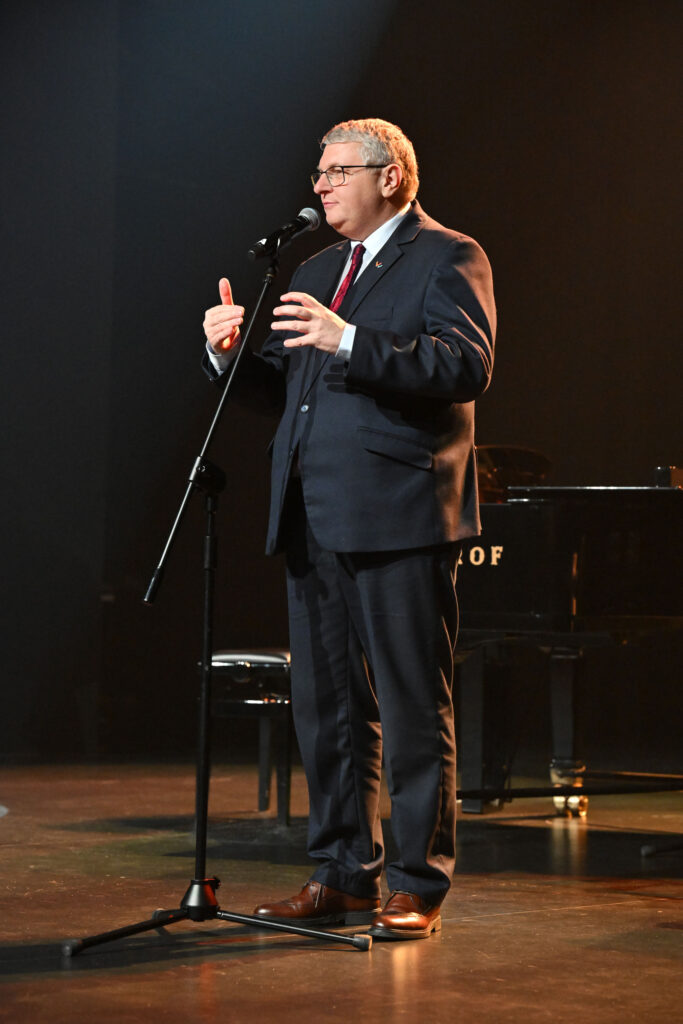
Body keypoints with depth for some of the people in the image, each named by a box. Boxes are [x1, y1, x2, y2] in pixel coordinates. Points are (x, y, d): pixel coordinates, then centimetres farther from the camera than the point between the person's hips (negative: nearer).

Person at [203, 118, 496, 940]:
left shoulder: (447, 257, -1)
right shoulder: (316, 273, 23)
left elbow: (468, 364, -17)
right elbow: (281, 387, 22)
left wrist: (348, 341, -26)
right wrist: (231, 351, 1)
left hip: (399, 516, -8)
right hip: (314, 517, 8)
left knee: (414, 710, -3)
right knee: (326, 707, 11)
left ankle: (419, 888, 4)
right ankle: (343, 877, 20)